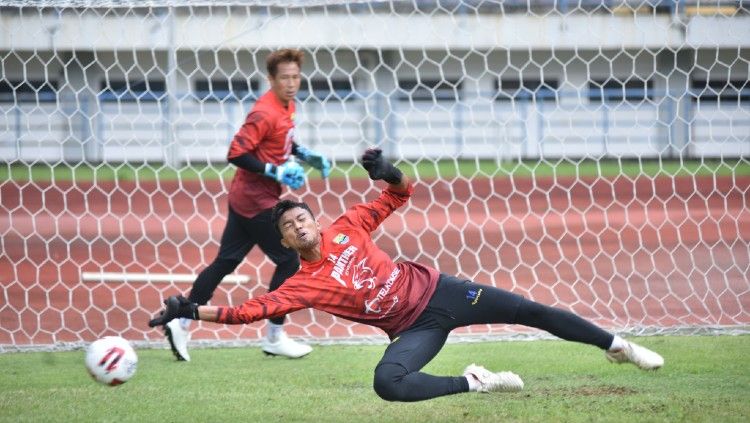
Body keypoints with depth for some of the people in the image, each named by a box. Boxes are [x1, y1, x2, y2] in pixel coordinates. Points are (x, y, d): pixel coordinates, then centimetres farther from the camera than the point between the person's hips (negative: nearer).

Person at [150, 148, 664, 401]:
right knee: (388, 383, -34)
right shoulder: (304, 283, -7)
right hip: (415, 328, -2)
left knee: (527, 310, 2)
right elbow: (252, 309, -16)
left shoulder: (346, 229, 1)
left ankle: (615, 344, 19)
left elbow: (400, 196, 7)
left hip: (437, 291, 2)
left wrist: (387, 174, -16)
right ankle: (474, 382, -18)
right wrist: (194, 311, -25)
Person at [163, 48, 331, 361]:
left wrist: (304, 155, 11)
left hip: (244, 198, 9)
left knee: (225, 262, 10)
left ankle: (181, 323, 10)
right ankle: (274, 338, 9)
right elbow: (236, 153, -24)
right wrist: (275, 172, -25)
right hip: (257, 201, -9)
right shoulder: (265, 113, -21)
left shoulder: (287, 106, 8)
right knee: (288, 261, -1)